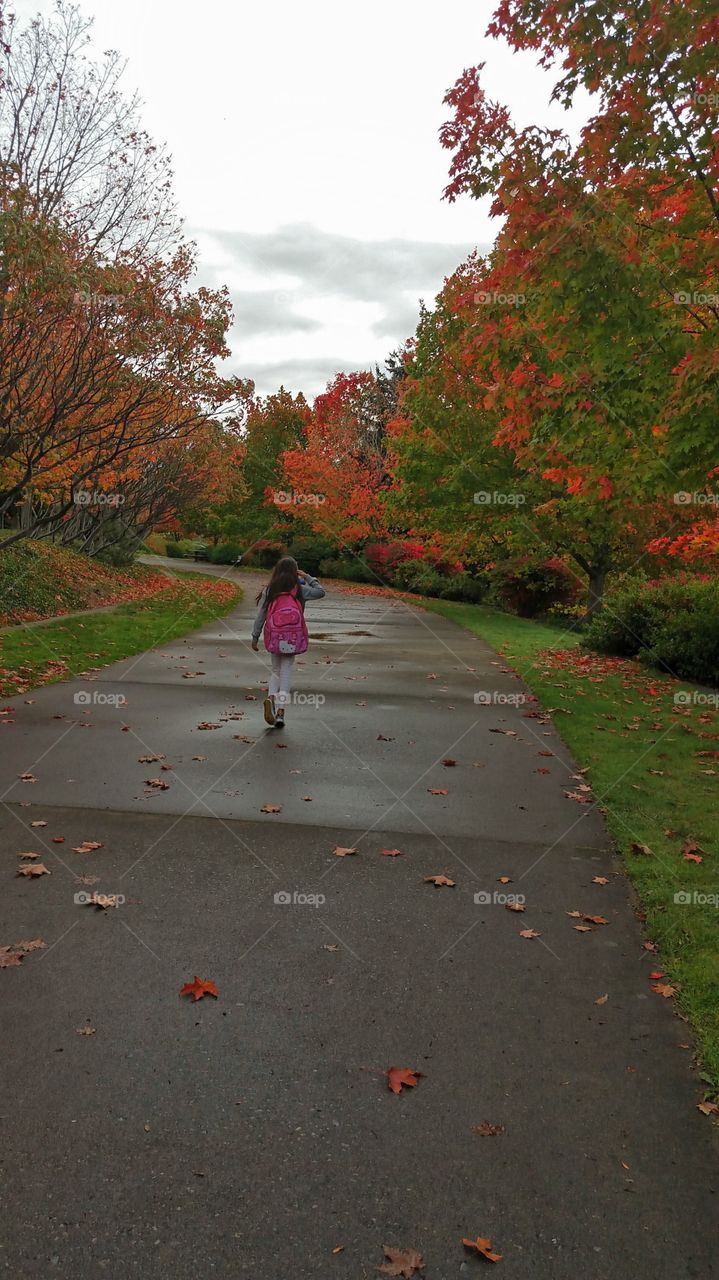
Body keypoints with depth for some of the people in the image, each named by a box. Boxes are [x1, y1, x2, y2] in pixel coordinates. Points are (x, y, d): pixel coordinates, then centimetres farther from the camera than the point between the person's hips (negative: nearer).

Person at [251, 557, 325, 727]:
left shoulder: (268, 590, 1)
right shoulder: (299, 589, -1)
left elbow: (260, 615, 2)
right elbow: (320, 592, 15)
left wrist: (255, 637, 9)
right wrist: (307, 577, 19)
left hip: (274, 635, 1)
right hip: (293, 636, -1)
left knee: (276, 670, 17)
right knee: (286, 672, 6)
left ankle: (270, 698, -9)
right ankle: (280, 711, -2)